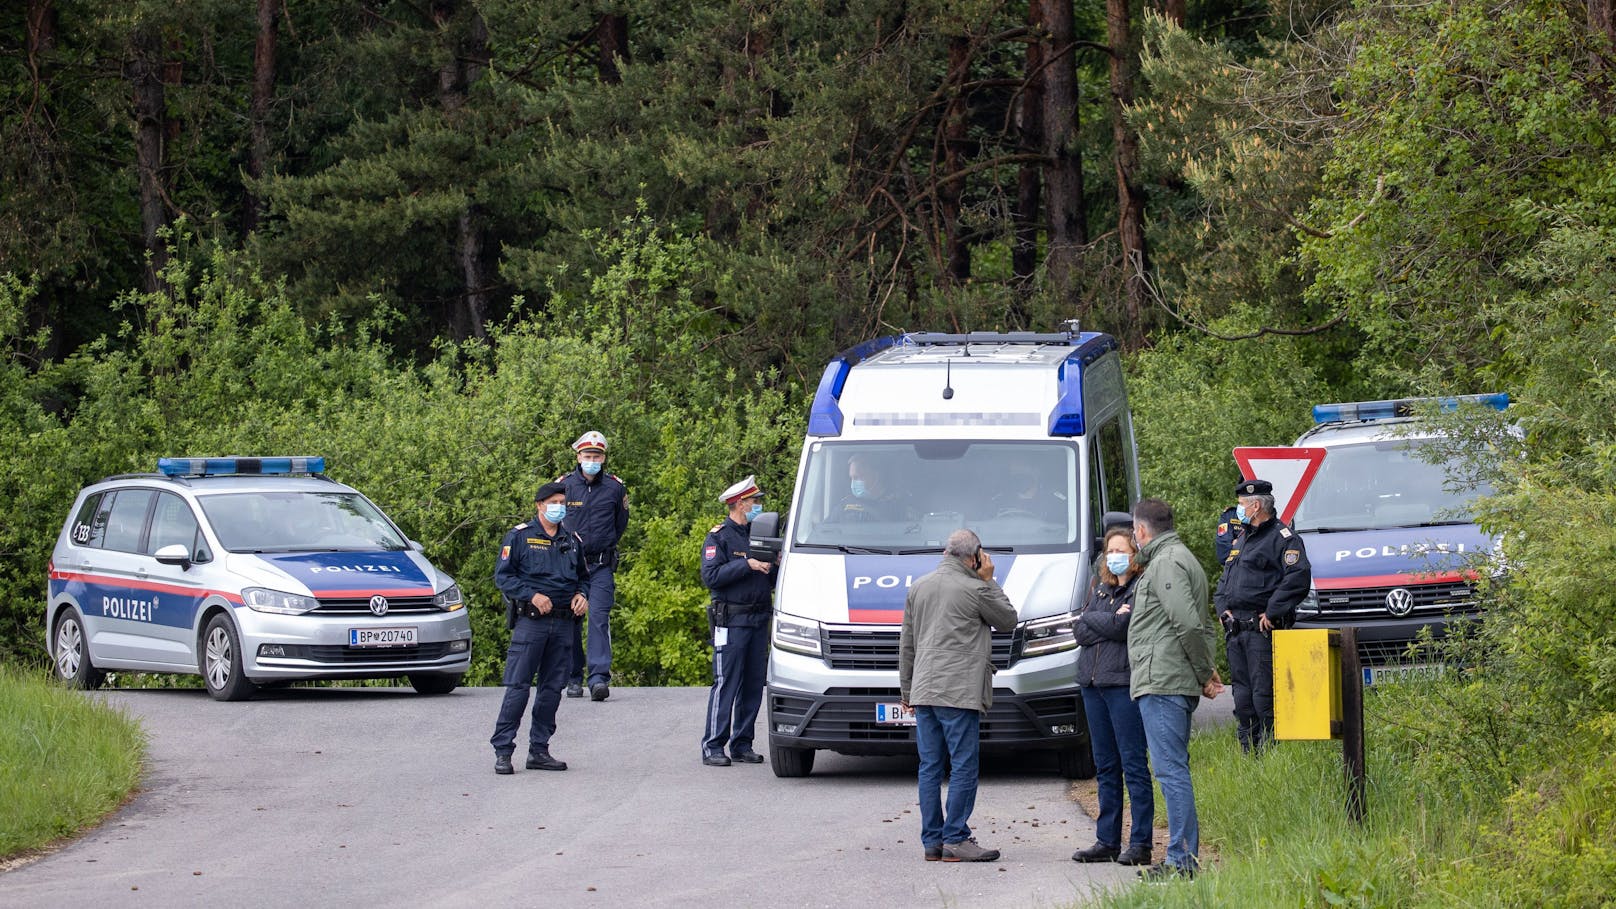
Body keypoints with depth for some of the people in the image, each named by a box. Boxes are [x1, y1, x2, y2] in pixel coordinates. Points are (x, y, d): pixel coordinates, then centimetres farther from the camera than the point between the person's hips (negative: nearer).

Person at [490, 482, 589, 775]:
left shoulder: (572, 541, 16)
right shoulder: (520, 536, 1)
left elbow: (582, 577, 26)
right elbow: (502, 576, -3)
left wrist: (581, 595, 4)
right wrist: (532, 595, -15)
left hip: (563, 623, 5)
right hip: (530, 621, -5)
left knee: (552, 688, 7)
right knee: (517, 686, -10)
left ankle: (539, 750, 13)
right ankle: (502, 750, -9)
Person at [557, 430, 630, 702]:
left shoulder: (615, 487, 4)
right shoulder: (564, 485, 2)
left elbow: (620, 524, 17)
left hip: (601, 565, -1)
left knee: (599, 618, -13)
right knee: (570, 622, 2)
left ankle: (599, 678, -20)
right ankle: (574, 678, 12)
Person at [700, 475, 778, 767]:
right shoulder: (718, 537, -3)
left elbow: (773, 580, 22)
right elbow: (711, 576, -15)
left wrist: (775, 567, 0)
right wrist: (747, 565, -17)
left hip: (759, 620, 7)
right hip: (731, 620, -7)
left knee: (754, 685, 6)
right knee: (726, 684, -9)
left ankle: (742, 744, 13)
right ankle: (712, 747, -7)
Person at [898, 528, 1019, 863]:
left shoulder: (919, 588, 13)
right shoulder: (975, 590, -6)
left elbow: (906, 644, 17)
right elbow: (1008, 620, 9)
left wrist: (906, 689, 23)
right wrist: (988, 581, 12)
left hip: (923, 692, 6)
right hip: (958, 692, -6)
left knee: (930, 767, 7)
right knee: (963, 767, -3)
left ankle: (932, 840, 7)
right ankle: (955, 839, -7)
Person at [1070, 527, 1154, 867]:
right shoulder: (1101, 589, 18)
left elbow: (1123, 627, -16)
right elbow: (1079, 631, 8)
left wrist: (1090, 617, -1)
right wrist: (1109, 623, -6)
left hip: (1124, 684, -8)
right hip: (1093, 683, 8)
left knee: (1133, 763, -7)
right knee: (1106, 766, 10)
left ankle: (1140, 843, -7)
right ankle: (1107, 841, 14)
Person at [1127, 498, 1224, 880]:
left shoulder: (1167, 563, -11)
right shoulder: (1181, 558, 22)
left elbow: (1189, 624, -20)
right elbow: (1202, 625, 24)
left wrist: (1204, 672, -10)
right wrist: (1207, 670, 14)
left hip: (1162, 683, -11)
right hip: (1177, 685, 11)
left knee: (1171, 769, -11)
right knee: (1175, 769, 12)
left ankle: (1182, 859, -13)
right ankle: (1185, 858, 14)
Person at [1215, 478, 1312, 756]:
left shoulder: (1282, 537, -6)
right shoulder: (1242, 540, 23)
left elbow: (1298, 577, -18)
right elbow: (1224, 581, 30)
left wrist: (1272, 612, -18)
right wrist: (1222, 608, 11)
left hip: (1262, 629, -9)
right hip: (1236, 630, 9)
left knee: (1265, 697, -12)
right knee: (1243, 699, 9)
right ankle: (1249, 755, 14)